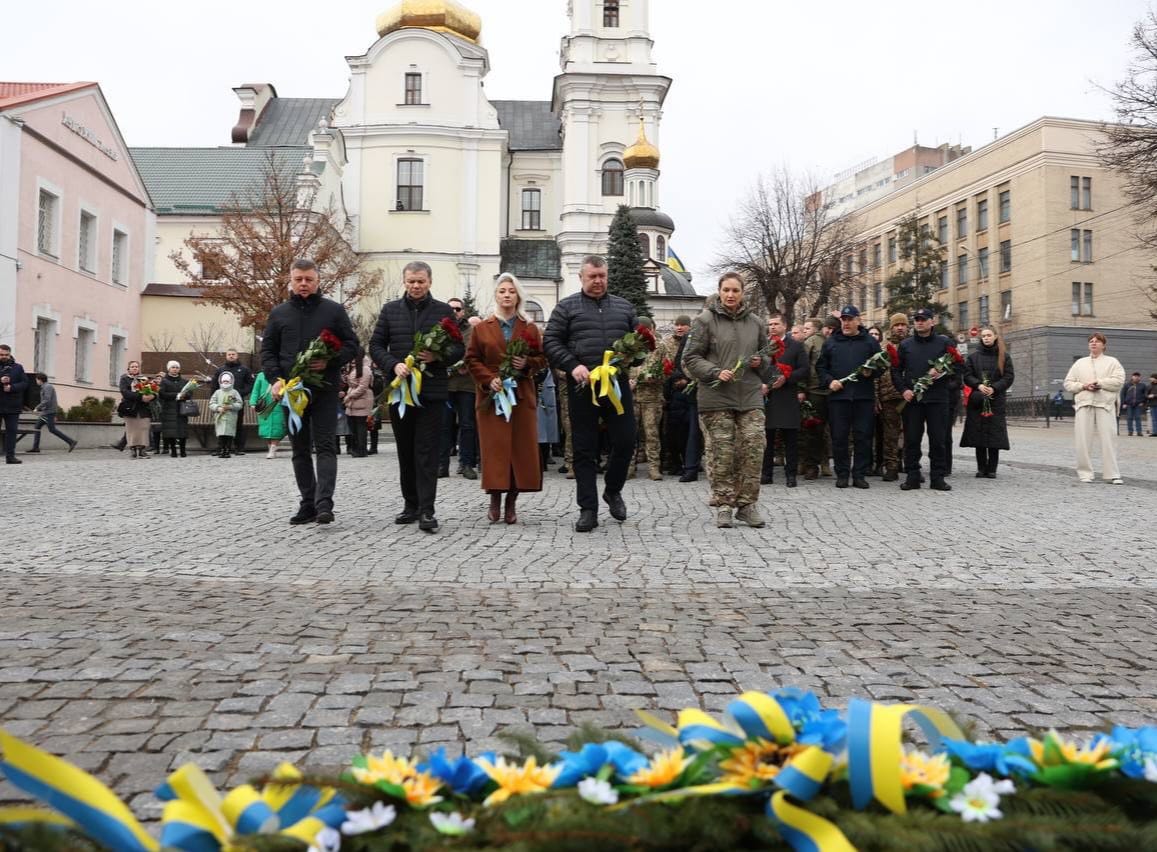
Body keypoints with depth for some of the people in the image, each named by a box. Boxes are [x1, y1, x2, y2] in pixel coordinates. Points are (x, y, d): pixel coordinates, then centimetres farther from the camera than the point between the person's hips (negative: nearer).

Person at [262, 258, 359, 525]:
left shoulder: (334, 310, 5)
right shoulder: (279, 313, 12)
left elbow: (351, 344, 4)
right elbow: (267, 350, 11)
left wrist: (330, 361, -14)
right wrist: (274, 379, -6)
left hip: (324, 389, -3)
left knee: (325, 446, -9)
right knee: (300, 450, 7)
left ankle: (324, 503, -14)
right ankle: (308, 503, 14)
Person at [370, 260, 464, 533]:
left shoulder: (444, 311, 6)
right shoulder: (390, 310, 10)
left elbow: (459, 348, 5)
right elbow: (376, 346, 7)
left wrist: (438, 356, -15)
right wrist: (394, 365, -12)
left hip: (432, 390, -3)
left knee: (427, 451, -6)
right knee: (405, 449, 10)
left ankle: (426, 511, -6)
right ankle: (411, 504, 21)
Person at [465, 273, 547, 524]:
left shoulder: (530, 329, 11)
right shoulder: (482, 328, 8)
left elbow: (542, 359, 11)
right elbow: (472, 360, 5)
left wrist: (527, 364, -10)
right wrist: (489, 379, -10)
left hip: (523, 396, 1)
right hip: (491, 395, -1)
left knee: (521, 448, -1)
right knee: (494, 448, -4)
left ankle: (511, 503, 7)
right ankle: (495, 500, 3)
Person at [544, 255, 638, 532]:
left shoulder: (624, 307, 16)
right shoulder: (566, 308, 7)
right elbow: (551, 342, 1)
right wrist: (572, 365, -14)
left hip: (617, 384, 2)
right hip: (582, 386, -2)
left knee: (625, 442, 2)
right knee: (584, 449, 1)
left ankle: (613, 490, 29)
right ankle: (588, 509, 8)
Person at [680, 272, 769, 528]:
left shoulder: (755, 322, 13)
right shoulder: (705, 320, 0)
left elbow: (766, 355, 24)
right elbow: (690, 358, -2)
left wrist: (760, 363, 1)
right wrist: (715, 372, -15)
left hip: (750, 397, 4)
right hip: (716, 398, -3)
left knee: (754, 448, -4)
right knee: (721, 453, -1)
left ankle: (747, 503, 8)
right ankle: (724, 504, 12)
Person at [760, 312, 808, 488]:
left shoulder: (796, 346, 7)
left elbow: (805, 369, -1)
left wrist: (786, 379, -14)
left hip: (788, 399, -2)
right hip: (766, 397, 2)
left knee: (790, 438, -1)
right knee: (766, 437, 4)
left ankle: (791, 474, 5)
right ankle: (766, 473, 11)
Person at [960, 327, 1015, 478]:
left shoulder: (1004, 357, 7)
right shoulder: (973, 356, 10)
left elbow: (1009, 377, 2)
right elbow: (967, 376, 5)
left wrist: (994, 388, -12)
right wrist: (978, 386, -13)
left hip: (996, 400, -1)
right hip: (977, 400, 1)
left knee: (994, 435, -5)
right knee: (978, 434, -2)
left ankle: (992, 469, 1)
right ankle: (981, 468, 6)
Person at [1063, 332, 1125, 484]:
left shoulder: (1112, 362, 11)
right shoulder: (1079, 363, 18)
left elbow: (1119, 381, -4)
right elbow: (1068, 383, 12)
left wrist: (1099, 383, -10)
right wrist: (1083, 386, -5)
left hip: (1105, 404, -2)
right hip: (1084, 404, 2)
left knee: (1109, 439, -6)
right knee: (1083, 440, -1)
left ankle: (1112, 474, -2)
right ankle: (1085, 473, 4)